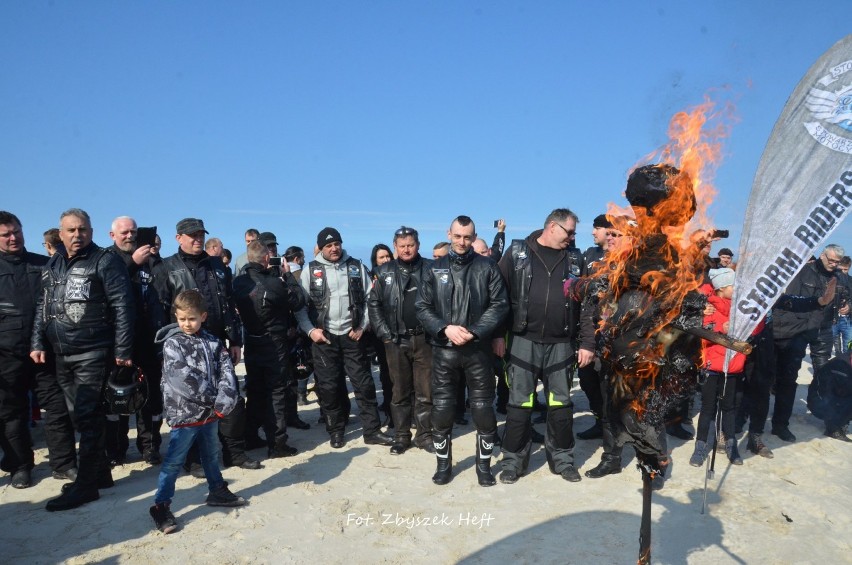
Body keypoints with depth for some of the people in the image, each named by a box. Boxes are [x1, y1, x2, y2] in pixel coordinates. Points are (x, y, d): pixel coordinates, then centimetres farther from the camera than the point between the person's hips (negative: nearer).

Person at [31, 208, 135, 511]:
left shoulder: (105, 262, -8)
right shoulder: (52, 265, 13)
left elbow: (122, 307, -13)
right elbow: (42, 307, 20)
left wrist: (122, 350, -16)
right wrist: (38, 343, 11)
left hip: (93, 353, -7)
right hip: (62, 355, 7)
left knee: (87, 417, -4)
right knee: (80, 416, 13)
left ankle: (86, 484, 4)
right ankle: (99, 471, 26)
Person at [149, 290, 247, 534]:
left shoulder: (212, 342, 4)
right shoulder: (172, 343, -10)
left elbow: (226, 371, -4)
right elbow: (183, 377, -20)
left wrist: (224, 401, -19)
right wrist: (212, 398, -19)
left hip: (210, 412, 6)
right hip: (184, 412, -5)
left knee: (211, 454, 22)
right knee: (174, 461, 1)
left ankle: (217, 491, 38)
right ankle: (161, 505, 11)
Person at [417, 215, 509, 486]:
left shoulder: (487, 267, 2)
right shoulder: (435, 269, 6)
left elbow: (499, 305, -3)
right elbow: (423, 307, 4)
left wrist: (474, 332, -14)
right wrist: (445, 328, -12)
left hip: (478, 349, -1)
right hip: (444, 349, 1)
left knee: (484, 409, 6)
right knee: (442, 410, 6)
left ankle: (484, 465, 23)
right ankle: (443, 464, 23)